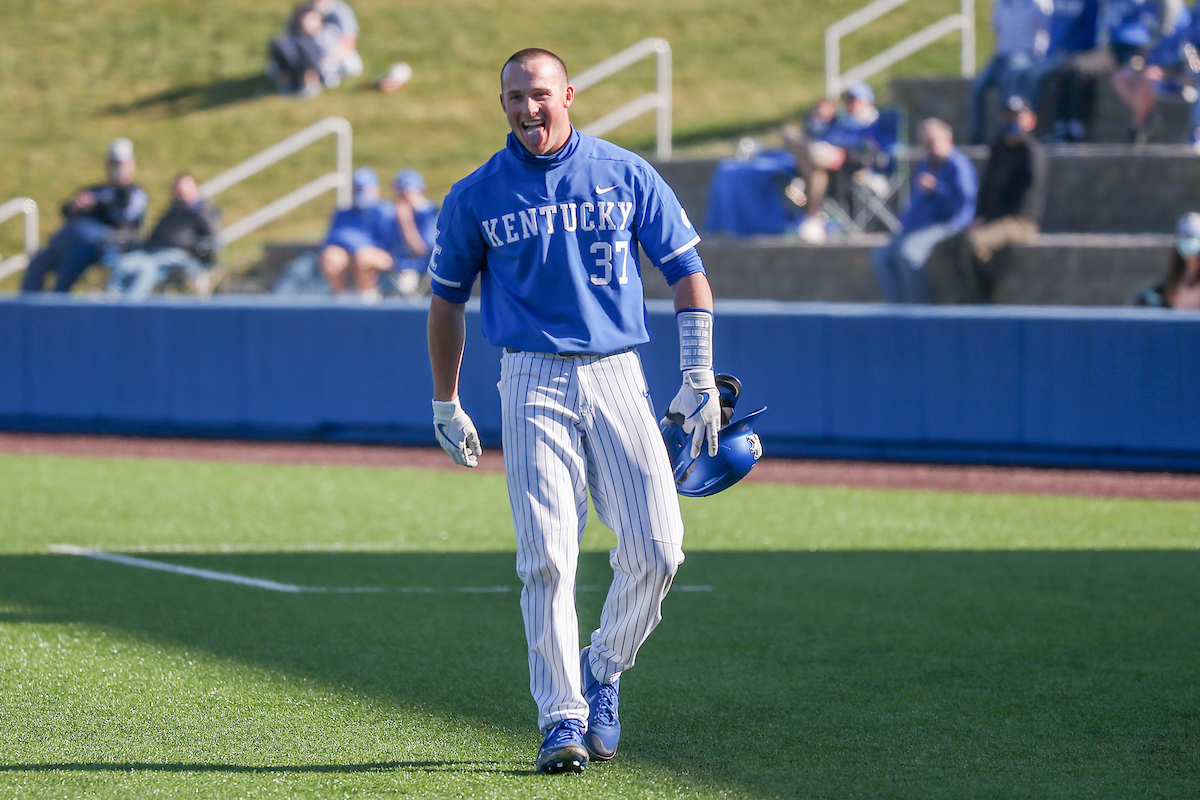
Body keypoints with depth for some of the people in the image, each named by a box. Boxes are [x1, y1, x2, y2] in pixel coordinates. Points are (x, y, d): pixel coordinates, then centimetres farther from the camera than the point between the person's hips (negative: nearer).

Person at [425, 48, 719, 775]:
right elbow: (448, 300, 14)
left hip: (617, 378, 1)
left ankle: (603, 673, 17)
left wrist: (700, 376, 0)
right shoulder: (476, 196, 4)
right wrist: (445, 407, 14)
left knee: (657, 546, -8)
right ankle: (562, 717, -4)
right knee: (547, 558, -10)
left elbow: (687, 271, 7)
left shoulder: (626, 175, 4)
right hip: (533, 382, -1)